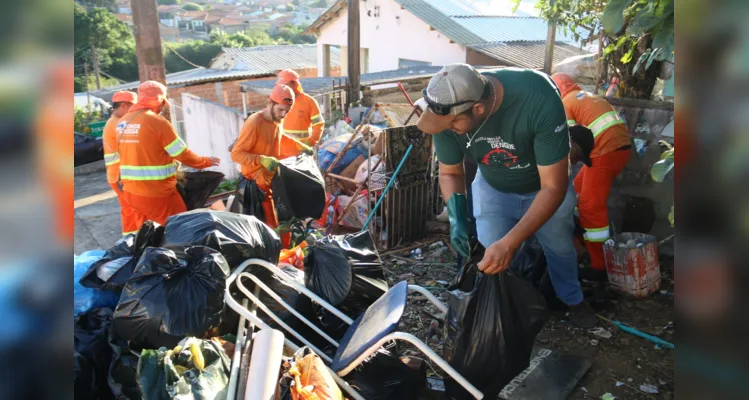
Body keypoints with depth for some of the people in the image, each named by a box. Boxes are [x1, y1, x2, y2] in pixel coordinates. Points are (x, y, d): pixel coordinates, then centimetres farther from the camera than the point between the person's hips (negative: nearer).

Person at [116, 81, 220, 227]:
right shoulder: (157, 122, -13)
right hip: (156, 194, -7)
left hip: (131, 192, 8)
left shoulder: (122, 122, 8)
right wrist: (206, 162, 7)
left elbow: (126, 155, 16)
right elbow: (183, 154, -9)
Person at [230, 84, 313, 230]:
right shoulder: (254, 123, -24)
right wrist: (262, 160, -35)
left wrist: (300, 146, 16)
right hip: (258, 181, -8)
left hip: (274, 176, 8)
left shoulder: (277, 120, 2)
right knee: (271, 226, -6)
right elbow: (236, 154, -23)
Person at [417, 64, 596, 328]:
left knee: (559, 248, 19)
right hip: (492, 187, 2)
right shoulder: (449, 109, -31)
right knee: (490, 263, -5)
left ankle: (573, 299, 50)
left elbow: (554, 188, -36)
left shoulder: (539, 100, -42)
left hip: (546, 186, -1)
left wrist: (509, 244, -44)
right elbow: (449, 172, -13)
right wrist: (457, 218, -32)